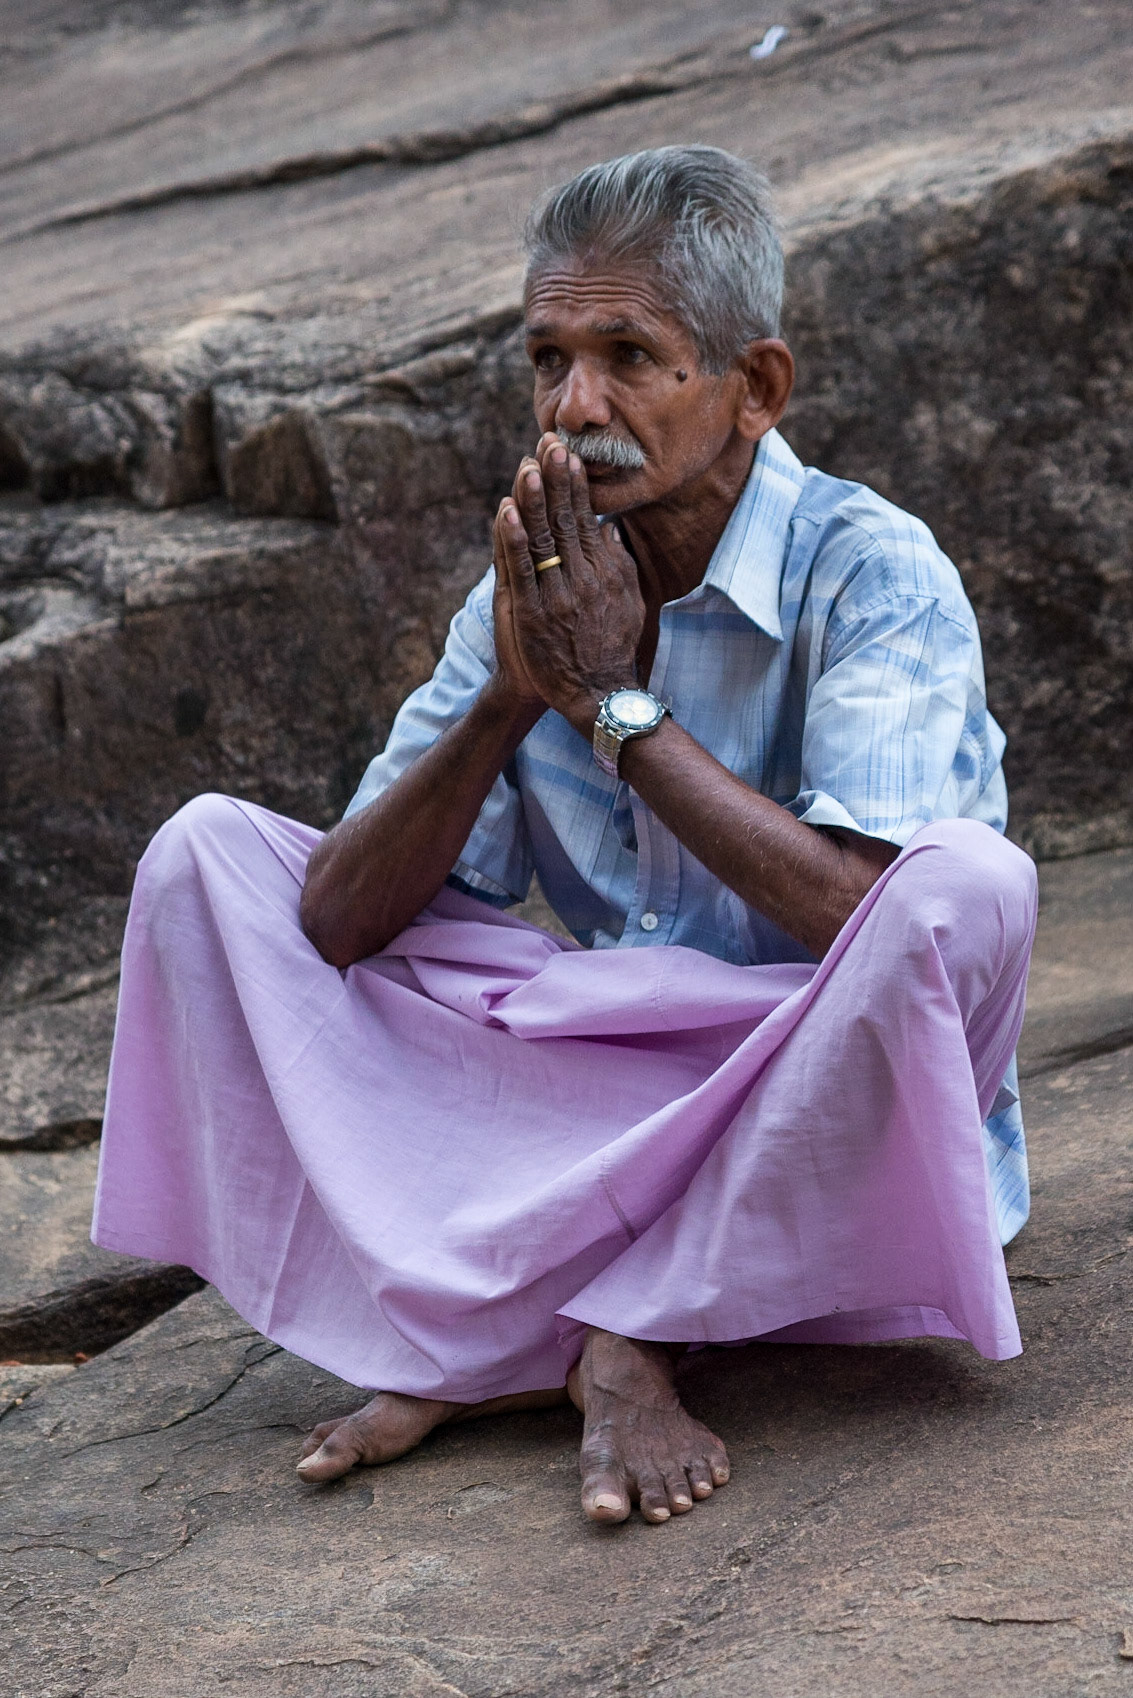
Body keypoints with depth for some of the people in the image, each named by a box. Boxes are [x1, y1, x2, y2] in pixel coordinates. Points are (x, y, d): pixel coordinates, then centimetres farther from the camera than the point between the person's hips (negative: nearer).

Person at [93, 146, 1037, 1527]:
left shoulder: (872, 577, -14)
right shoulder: (543, 586, 0)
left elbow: (872, 917, -30)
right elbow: (337, 920, -5)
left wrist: (614, 699, -22)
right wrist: (509, 697, -19)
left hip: (822, 1127, -4)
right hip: (605, 1101, 5)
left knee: (969, 886, -35)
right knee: (206, 852, -1)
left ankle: (628, 1332, -19)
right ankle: (466, 1320, -18)